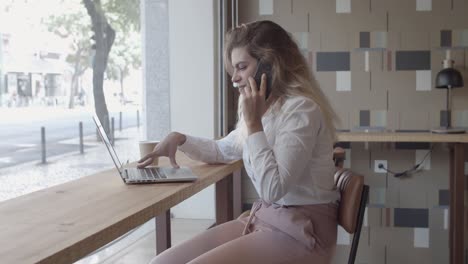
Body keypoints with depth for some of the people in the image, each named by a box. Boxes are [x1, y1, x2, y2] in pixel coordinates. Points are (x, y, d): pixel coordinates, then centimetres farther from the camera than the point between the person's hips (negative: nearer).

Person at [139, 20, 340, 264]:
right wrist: (179, 139, 13)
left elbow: (273, 189, -24)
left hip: (301, 232, -8)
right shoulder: (266, 109, 12)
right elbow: (223, 151, 30)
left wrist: (253, 123, -19)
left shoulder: (301, 109, -17)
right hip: (265, 217, 9)